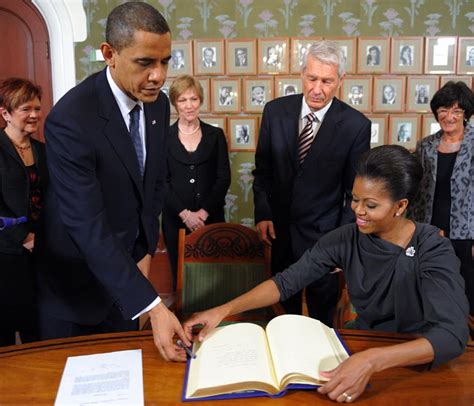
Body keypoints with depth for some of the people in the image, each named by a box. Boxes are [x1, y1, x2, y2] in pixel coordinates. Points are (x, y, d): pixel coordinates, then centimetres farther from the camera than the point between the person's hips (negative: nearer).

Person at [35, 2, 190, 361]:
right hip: (77, 279, -5)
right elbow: (87, 226, -31)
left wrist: (146, 250, 0)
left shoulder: (158, 103, -5)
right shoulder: (70, 119, -27)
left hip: (127, 263, 6)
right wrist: (151, 305, -34)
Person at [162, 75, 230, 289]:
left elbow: (224, 178, 1)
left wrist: (204, 211, -9)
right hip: (175, 219, -1)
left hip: (211, 217, 1)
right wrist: (184, 213, -11)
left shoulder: (215, 135, 6)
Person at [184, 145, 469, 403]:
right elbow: (287, 281, -9)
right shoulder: (347, 239, -8)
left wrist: (372, 361, -47)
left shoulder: (433, 251, -20)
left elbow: (452, 336, -32)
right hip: (359, 349, 4)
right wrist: (223, 310, -22)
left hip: (417, 367, -3)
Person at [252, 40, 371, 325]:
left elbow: (355, 189, -7)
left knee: (322, 301, 15)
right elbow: (263, 168, 2)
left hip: (323, 231, -3)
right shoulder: (275, 111, -6)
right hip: (279, 224, 3)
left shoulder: (356, 125, -14)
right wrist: (262, 214, -3)